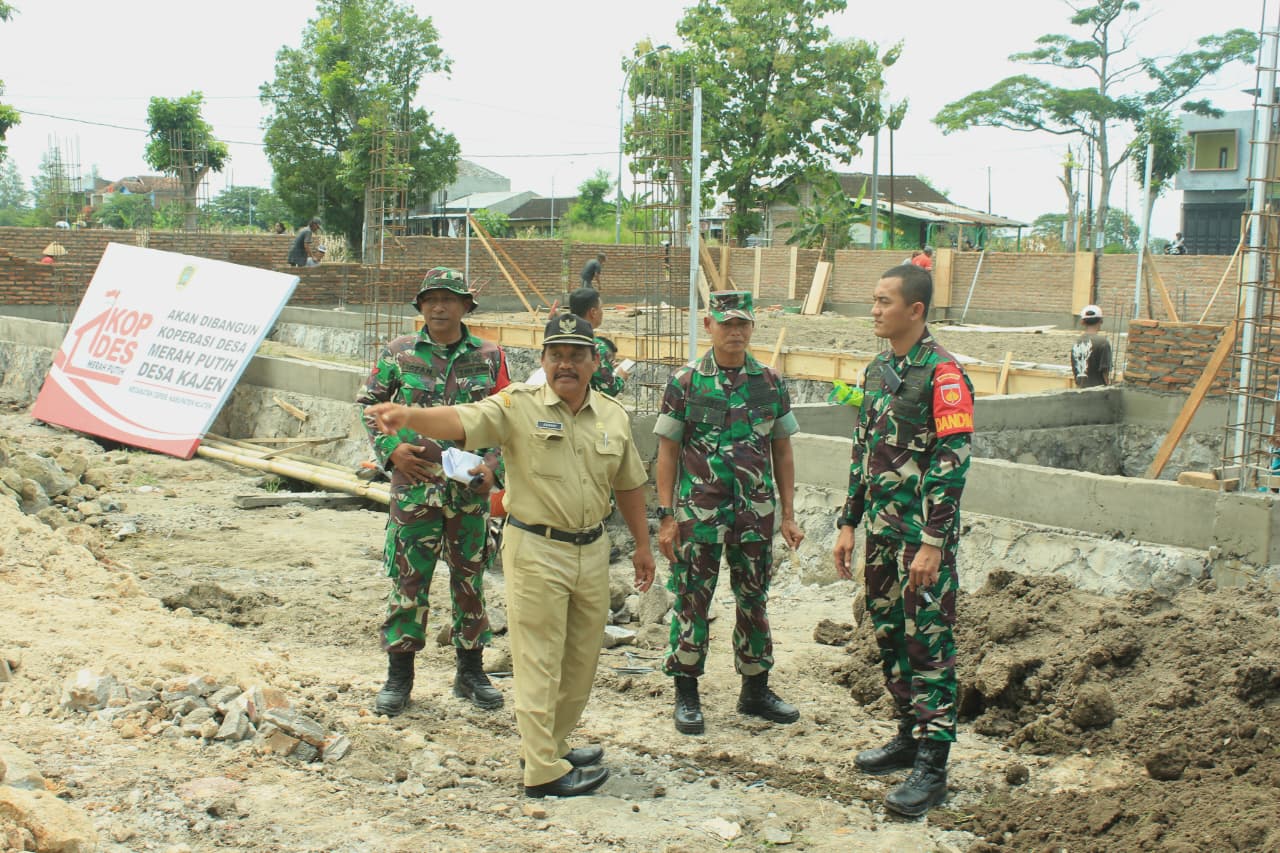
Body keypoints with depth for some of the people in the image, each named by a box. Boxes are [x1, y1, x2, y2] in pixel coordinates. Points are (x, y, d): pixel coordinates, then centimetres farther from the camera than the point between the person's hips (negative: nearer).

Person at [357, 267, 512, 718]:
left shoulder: (490, 357, 2)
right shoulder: (398, 353, 1)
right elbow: (368, 403, 9)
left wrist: (492, 465, -8)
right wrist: (391, 448, -5)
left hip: (470, 489, 1)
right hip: (414, 483, -1)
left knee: (470, 579, 11)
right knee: (408, 579, 2)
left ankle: (471, 671, 24)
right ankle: (399, 673, 15)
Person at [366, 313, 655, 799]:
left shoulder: (613, 416, 8)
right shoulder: (518, 406, -8)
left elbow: (629, 484, 17)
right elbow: (461, 421, -24)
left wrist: (641, 545, 20)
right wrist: (408, 416, -42)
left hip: (593, 549, 6)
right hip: (536, 549, -6)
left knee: (581, 661, 15)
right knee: (539, 663, -1)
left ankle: (551, 747, 32)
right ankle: (543, 772, 6)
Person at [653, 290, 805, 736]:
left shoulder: (771, 382, 5)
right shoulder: (685, 381, -3)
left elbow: (782, 452, 9)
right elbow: (668, 452, -2)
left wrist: (789, 515, 6)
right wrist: (666, 517, -7)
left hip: (756, 513, 3)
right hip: (698, 512, -3)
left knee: (754, 600, 12)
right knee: (692, 601, 3)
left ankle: (755, 690, 25)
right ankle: (687, 695, 15)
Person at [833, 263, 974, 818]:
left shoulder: (942, 372, -12)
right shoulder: (878, 370, 12)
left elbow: (952, 460, -17)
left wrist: (932, 542, -20)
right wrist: (849, 523, 14)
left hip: (924, 533, -8)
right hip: (881, 528, 8)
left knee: (928, 643, -4)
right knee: (890, 636, 14)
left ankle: (932, 764, 1)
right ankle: (909, 736, 29)